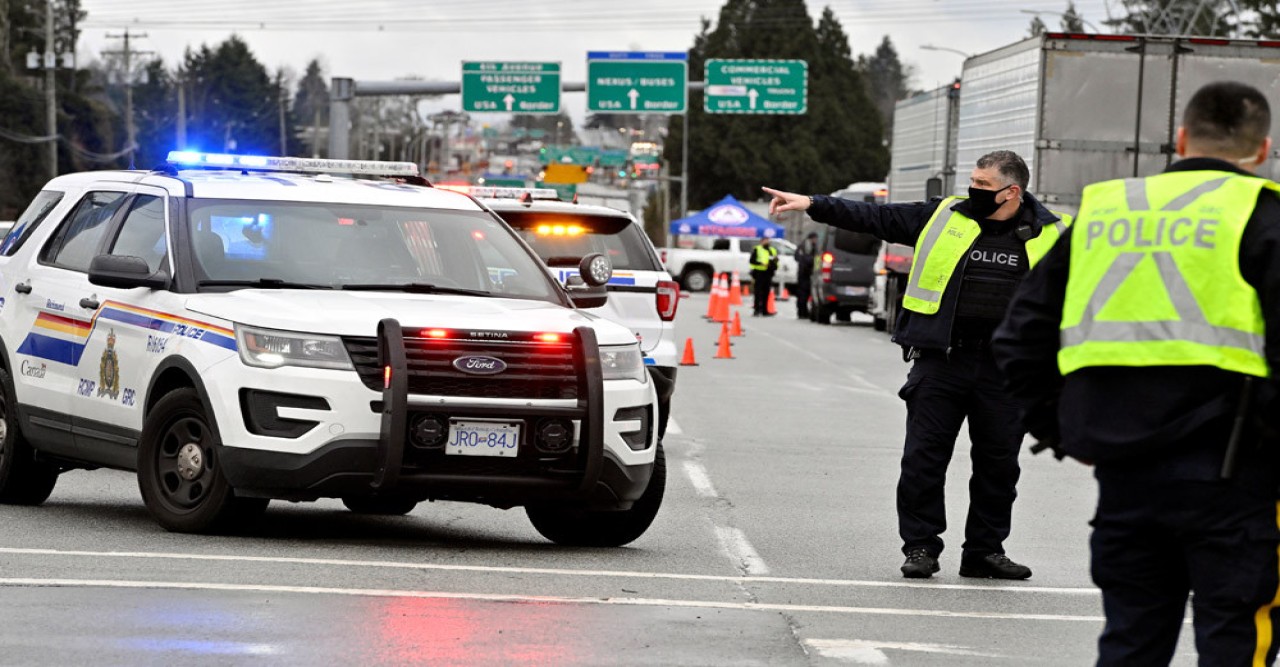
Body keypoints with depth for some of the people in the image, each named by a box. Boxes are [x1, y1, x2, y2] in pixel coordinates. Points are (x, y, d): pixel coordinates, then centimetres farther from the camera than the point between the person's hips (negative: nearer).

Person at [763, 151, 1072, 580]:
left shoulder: (1052, 235, 4)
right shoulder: (944, 218, 5)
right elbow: (874, 218, 6)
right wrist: (813, 205, 0)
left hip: (1004, 368, 0)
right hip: (941, 360, 0)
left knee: (998, 462, 6)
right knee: (923, 456, -1)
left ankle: (985, 550, 17)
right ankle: (920, 546, 8)